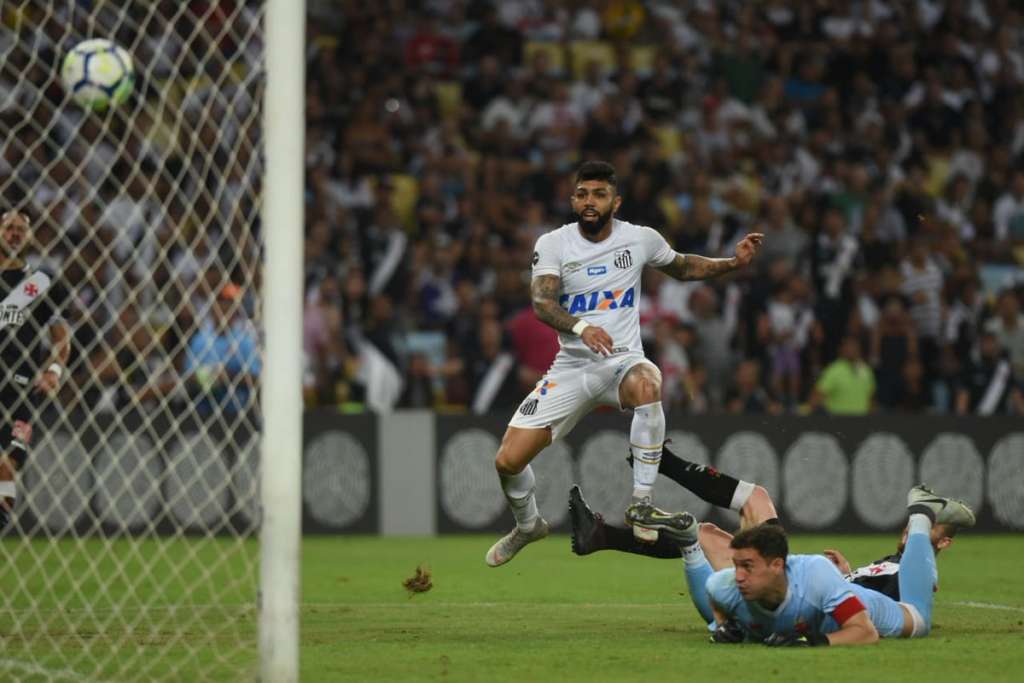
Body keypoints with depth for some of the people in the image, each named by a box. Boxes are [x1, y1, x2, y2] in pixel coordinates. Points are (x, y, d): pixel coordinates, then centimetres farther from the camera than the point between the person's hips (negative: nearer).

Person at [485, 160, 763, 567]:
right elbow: (541, 302, -19)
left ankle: (641, 502, -28)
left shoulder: (640, 239, 2)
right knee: (508, 460, -8)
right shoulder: (553, 244, -3)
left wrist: (733, 262, 5)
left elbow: (683, 268, 21)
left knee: (646, 385, -41)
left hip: (623, 360, -1)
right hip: (571, 366, 1)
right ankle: (528, 525, 27)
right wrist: (581, 327, -39)